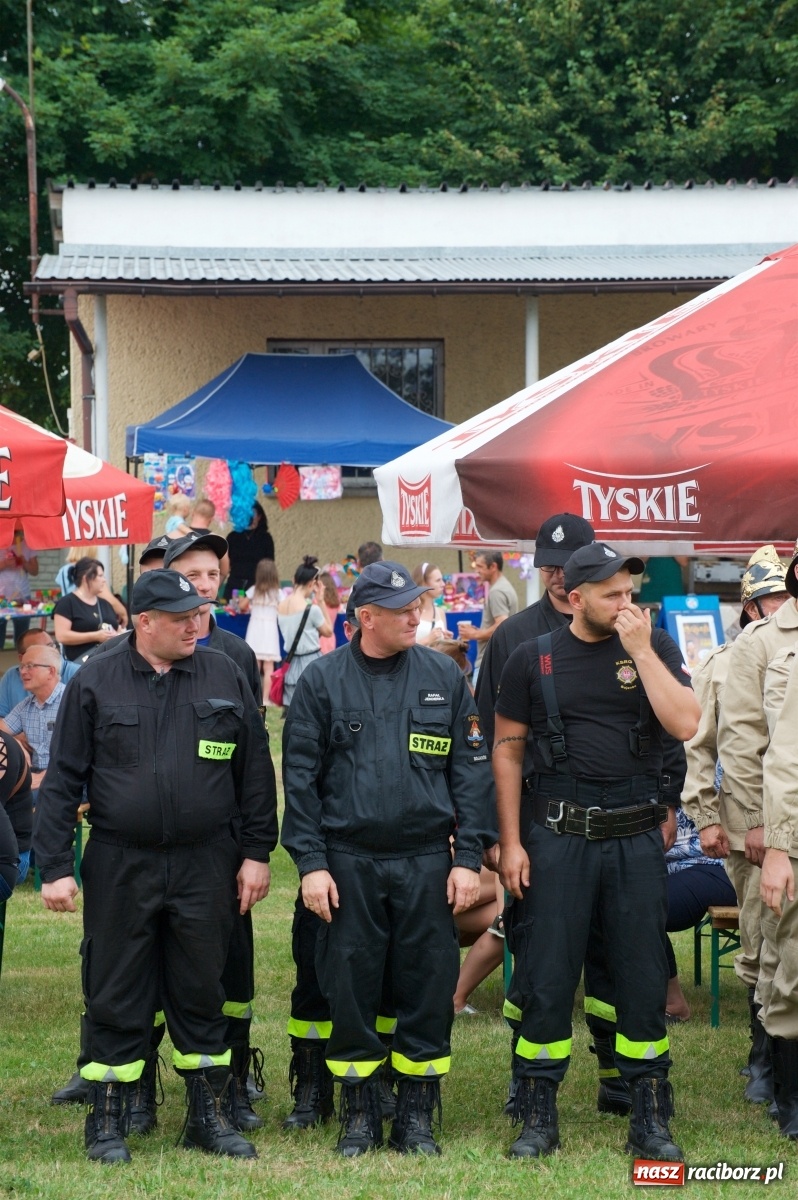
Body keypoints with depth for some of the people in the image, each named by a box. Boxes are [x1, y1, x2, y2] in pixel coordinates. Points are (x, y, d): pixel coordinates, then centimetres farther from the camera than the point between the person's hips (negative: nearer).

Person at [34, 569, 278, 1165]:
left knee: (201, 996, 10)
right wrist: (55, 867, -5)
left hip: (205, 865, 1)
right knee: (116, 999, 5)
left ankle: (212, 1116, 20)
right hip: (120, 867, -1)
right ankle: (107, 1123, 15)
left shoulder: (225, 676, 3)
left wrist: (257, 852, 4)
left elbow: (255, 772, 7)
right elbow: (63, 780, 0)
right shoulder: (95, 682, -1)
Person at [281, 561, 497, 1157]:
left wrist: (469, 857, -3)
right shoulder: (323, 680, 1)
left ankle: (417, 1115, 15)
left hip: (426, 861, 1)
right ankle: (359, 1113, 18)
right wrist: (311, 862, -6)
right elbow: (300, 776, 1)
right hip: (348, 863, -1)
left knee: (429, 987, 3)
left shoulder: (444, 678, 4)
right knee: (351, 989, 4)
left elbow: (472, 771, 4)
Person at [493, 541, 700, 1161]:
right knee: (546, 981, 2)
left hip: (636, 837, 1)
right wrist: (510, 842, 0)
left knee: (644, 981, 6)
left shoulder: (655, 647, 2)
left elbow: (685, 724, -11)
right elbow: (507, 749, 5)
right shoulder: (534, 660, 1)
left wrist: (640, 650, -14)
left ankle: (650, 1119, 16)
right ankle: (538, 1116, 13)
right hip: (559, 837, -1)